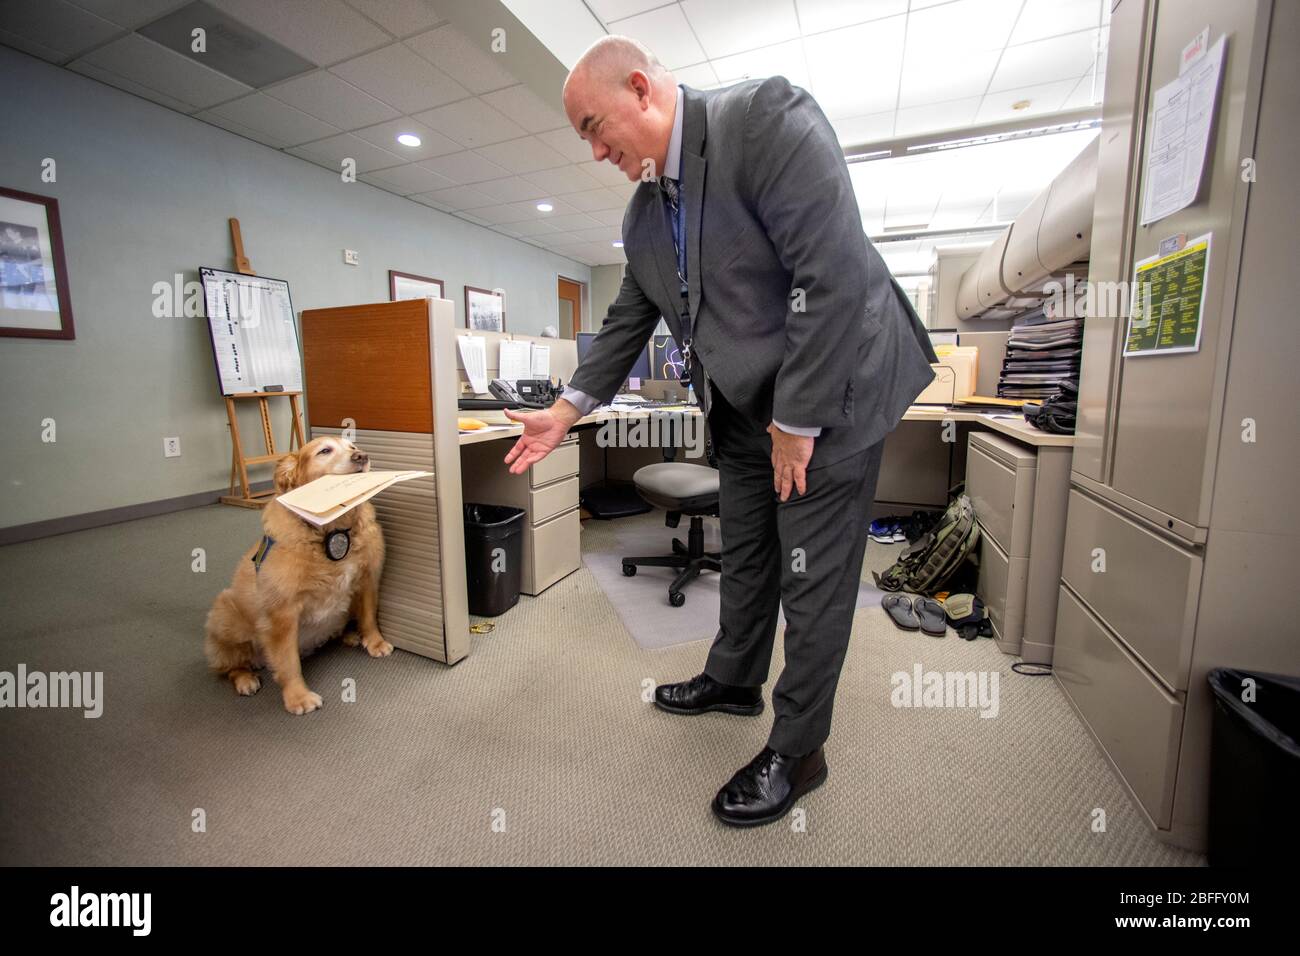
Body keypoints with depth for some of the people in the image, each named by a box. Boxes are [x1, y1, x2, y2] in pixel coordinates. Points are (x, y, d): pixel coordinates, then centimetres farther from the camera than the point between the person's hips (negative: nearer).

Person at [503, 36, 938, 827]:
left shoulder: (767, 117, -15)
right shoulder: (643, 212, 8)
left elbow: (833, 271, -23)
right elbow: (629, 320, 13)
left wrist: (796, 420, -21)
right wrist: (567, 411, 6)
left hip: (829, 397, -7)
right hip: (743, 409, 7)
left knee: (812, 578, 2)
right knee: (745, 559, 17)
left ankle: (798, 751, 21)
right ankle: (735, 680, 40)